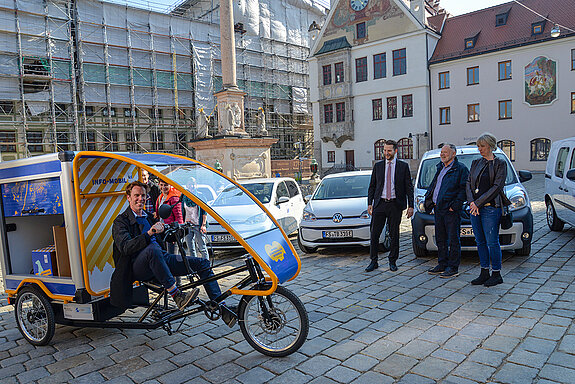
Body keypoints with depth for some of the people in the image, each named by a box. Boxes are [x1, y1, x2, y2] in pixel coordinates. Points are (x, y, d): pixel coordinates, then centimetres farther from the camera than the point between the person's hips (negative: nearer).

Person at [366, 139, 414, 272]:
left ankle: (392, 261, 20)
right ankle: (373, 261, 13)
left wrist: (410, 206, -4)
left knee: (394, 235, 6)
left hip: (395, 205, -1)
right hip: (379, 204, 2)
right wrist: (369, 203, 2)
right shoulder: (378, 166, 9)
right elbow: (372, 186, 11)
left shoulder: (403, 166, 3)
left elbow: (409, 187, 3)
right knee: (374, 234, 1)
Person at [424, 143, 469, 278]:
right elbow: (433, 185, 26)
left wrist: (455, 205, -18)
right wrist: (428, 198, 13)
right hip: (438, 209, 8)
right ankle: (442, 264, 24)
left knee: (453, 240, -1)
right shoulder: (440, 168, 18)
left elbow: (463, 189, -12)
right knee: (440, 239, 14)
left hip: (451, 211, -8)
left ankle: (453, 268, 6)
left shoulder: (461, 169, -6)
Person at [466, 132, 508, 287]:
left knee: (492, 242, -2)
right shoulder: (476, 163, 14)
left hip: (490, 207, -6)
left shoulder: (500, 163, -3)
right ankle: (484, 273, 20)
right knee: (480, 242, 10)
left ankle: (496, 274, 11)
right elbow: (469, 183, 10)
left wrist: (479, 203, -15)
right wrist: (472, 202, -6)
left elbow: (497, 186, -11)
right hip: (475, 207, 6)